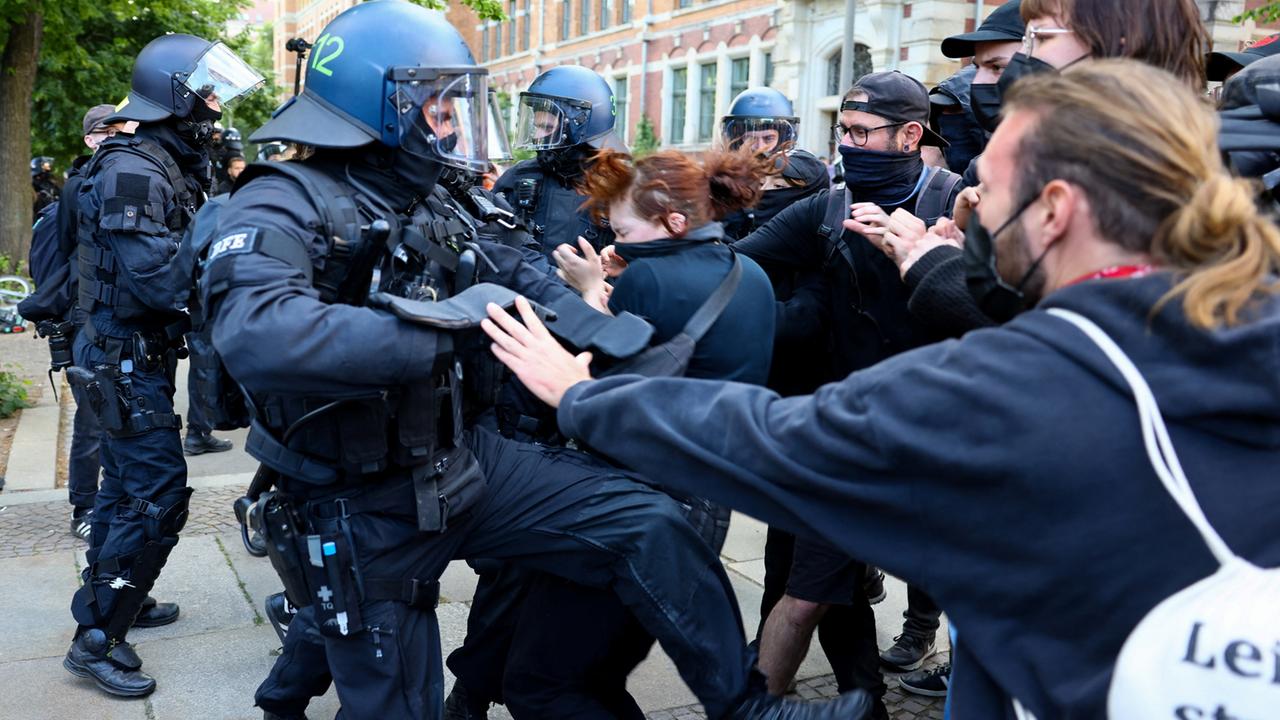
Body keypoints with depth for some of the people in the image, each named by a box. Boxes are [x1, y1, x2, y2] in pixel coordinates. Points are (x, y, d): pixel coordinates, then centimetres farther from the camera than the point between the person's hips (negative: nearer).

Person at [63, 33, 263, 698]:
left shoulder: (172, 168, 13)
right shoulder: (132, 172, -19)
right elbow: (156, 278, -27)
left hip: (132, 354, 10)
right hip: (127, 357, -10)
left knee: (127, 483, 20)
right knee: (158, 493, -9)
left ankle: (109, 599, 35)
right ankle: (97, 639, 0)